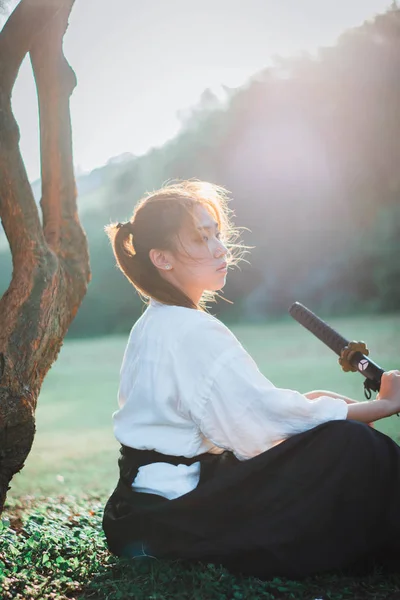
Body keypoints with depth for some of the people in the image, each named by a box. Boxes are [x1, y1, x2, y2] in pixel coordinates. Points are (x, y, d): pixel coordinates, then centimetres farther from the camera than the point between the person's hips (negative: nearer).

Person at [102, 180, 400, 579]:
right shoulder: (194, 332, -18)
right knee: (347, 445, -16)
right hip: (167, 524, -10)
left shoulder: (153, 324, 12)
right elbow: (269, 419, -19)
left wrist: (305, 403, 2)